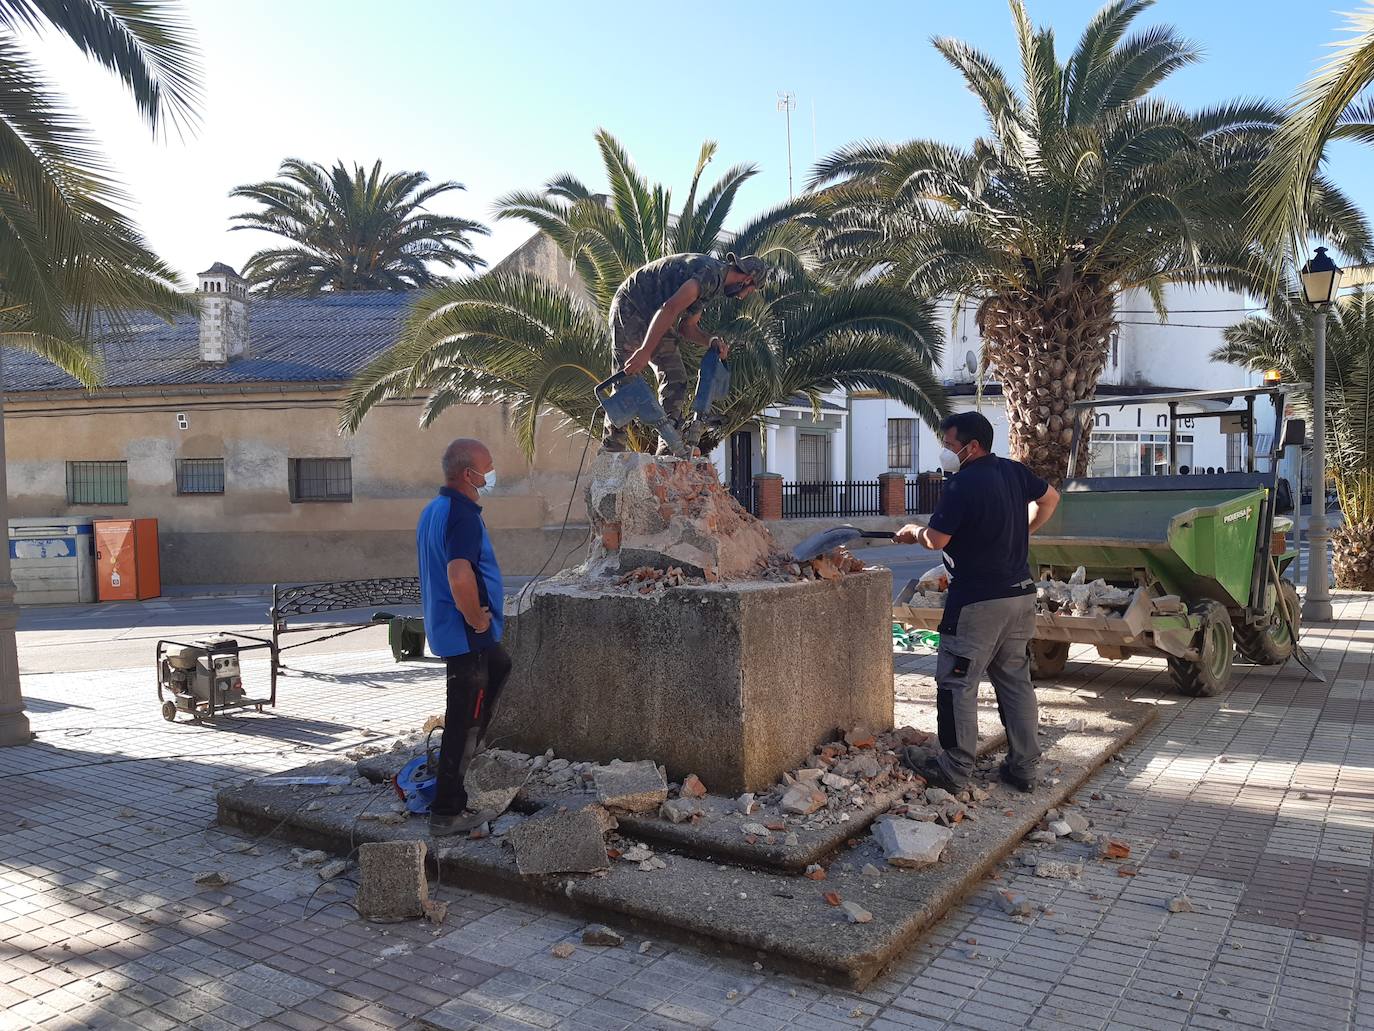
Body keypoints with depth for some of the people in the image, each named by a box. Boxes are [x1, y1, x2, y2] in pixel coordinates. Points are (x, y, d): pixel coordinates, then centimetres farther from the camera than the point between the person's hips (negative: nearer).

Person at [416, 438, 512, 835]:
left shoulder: (433, 510, 10)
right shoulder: (463, 515, -22)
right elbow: (459, 577, -36)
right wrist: (478, 620, -20)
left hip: (444, 626, 10)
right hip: (466, 636, -10)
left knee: (500, 666, 31)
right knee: (463, 722, -1)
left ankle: (468, 748, 39)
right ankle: (447, 812, 8)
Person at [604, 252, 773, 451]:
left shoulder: (714, 283, 12)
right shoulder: (713, 272, -21)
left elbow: (687, 327, 14)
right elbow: (670, 309, -31)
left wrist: (711, 342, -5)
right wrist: (645, 352, -36)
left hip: (652, 319, 10)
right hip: (630, 307, -10)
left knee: (676, 378, 1)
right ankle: (611, 449, -10)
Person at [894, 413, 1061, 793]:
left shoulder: (962, 484, -17)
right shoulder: (1014, 472, 7)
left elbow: (936, 540, -16)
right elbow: (1050, 498, 24)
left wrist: (914, 531, 5)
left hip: (978, 601, -8)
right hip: (1020, 594, 8)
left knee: (956, 683, 2)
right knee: (1016, 680, 14)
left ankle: (954, 769, 8)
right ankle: (1023, 767, 20)